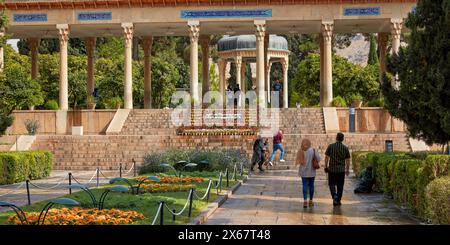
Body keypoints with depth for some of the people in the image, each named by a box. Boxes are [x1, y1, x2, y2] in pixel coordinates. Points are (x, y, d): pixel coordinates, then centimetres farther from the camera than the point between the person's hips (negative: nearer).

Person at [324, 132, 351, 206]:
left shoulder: (330, 146, -5)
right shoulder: (345, 148, -2)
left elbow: (326, 157, -5)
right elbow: (347, 160, 2)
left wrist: (326, 167, 5)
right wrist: (347, 170, 11)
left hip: (332, 169, -1)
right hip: (341, 170, 1)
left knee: (332, 184, 8)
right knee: (340, 185, 9)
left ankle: (334, 195, -16)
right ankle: (338, 200, 12)